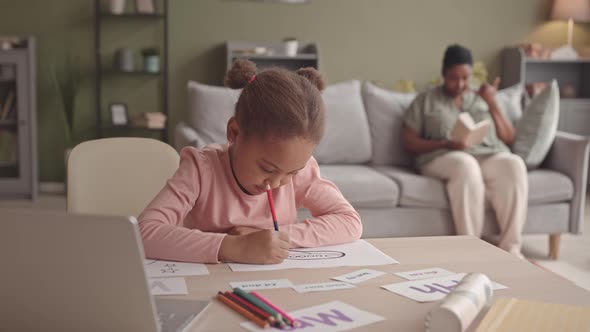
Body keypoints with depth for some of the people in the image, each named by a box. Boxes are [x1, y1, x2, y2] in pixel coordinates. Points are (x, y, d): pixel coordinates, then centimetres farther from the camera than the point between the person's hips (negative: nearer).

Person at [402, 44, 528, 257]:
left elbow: (509, 139, 14)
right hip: (444, 158, -3)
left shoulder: (482, 99, 23)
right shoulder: (426, 101, 14)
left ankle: (510, 248, -30)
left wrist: (492, 103, 3)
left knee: (513, 164, -32)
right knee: (466, 165, -39)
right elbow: (409, 143, 5)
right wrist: (445, 143, -11)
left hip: (490, 157, 3)